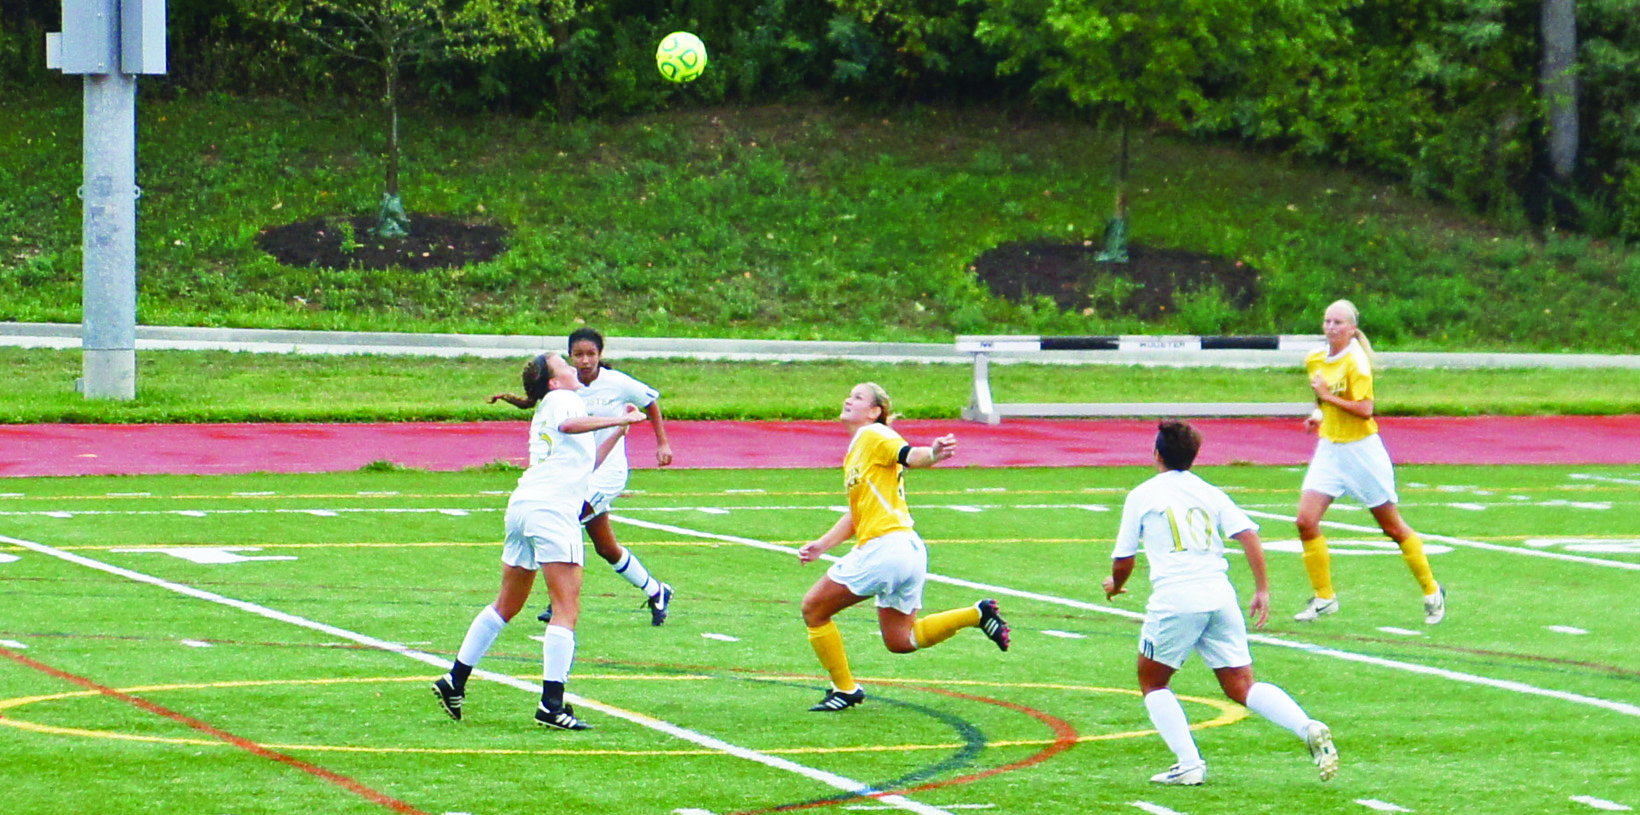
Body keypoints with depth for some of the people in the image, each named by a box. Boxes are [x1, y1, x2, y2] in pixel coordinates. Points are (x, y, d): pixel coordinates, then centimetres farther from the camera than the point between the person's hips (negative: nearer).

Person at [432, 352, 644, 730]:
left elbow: (586, 464, 34)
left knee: (507, 604, 20)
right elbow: (568, 424, -22)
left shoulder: (542, 414, 28)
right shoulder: (562, 399, 3)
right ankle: (551, 703, -17)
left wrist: (619, 431, 33)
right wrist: (618, 420, -20)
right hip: (551, 509, -9)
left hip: (522, 505, 9)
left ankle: (454, 681, 22)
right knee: (567, 608, -10)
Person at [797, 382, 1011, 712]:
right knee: (900, 641, 16)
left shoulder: (873, 436, -4)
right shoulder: (854, 453, 24)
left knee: (814, 609, 2)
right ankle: (977, 614, 10)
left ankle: (844, 689, 6)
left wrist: (932, 455, -45)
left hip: (884, 547, -10)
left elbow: (909, 456, -24)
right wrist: (820, 546, 20)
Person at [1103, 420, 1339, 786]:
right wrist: (1262, 590, 7)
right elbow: (1249, 536, 3)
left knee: (1152, 682, 16)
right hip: (1221, 597, 4)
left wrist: (1115, 585, 34)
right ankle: (1308, 728, -16)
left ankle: (1189, 764, 0)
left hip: (1174, 601, -4)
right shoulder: (1210, 493, 15)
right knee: (1241, 687, 7)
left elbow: (1123, 560, 13)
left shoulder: (1141, 496, 8)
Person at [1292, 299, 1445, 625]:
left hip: (1360, 449, -6)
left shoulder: (1355, 362, -15)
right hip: (1329, 448, 6)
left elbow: (1364, 409, -23)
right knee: (1306, 521, -8)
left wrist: (1329, 397, -21)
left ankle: (1432, 592, 19)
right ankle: (1324, 597, 4)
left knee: (1392, 527, 4)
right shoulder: (1315, 360, 7)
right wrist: (1318, 415, 6)